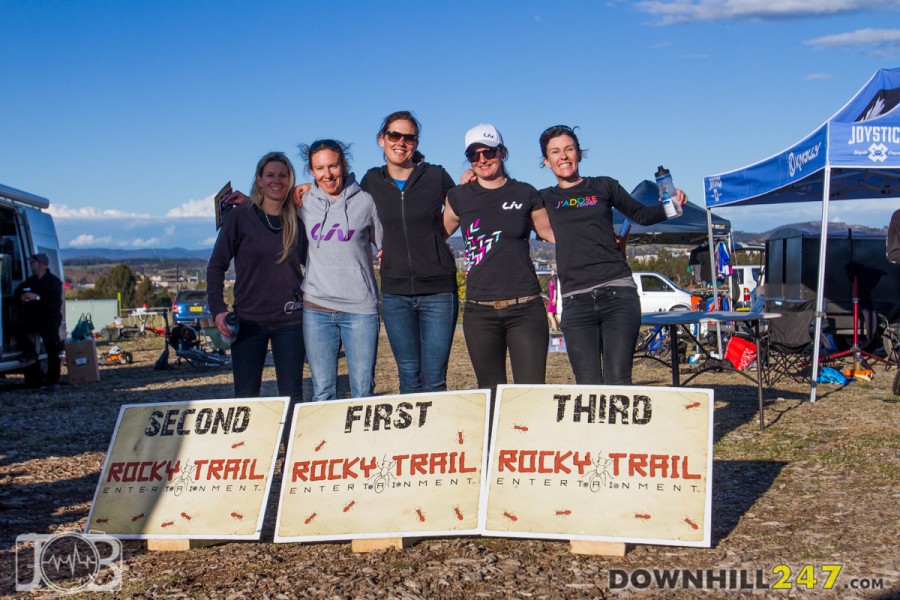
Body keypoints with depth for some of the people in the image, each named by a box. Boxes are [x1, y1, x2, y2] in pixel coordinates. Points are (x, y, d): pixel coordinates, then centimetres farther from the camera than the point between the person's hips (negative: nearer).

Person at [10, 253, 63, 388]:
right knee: (14, 325, -20)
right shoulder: (30, 281, 15)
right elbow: (16, 296, 20)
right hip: (32, 317, 6)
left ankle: (53, 380, -1)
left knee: (52, 351, -8)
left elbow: (56, 301, -20)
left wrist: (37, 297, -26)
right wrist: (21, 298, -4)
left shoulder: (54, 281, -6)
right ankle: (30, 352, -5)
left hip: (50, 319, -6)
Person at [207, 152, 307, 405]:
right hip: (248, 320, -2)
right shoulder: (240, 216, -2)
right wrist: (218, 309, -10)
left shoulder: (297, 220, 5)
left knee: (292, 396, 4)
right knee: (245, 397, 2)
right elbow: (216, 265, 0)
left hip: (289, 320, 2)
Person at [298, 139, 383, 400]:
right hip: (316, 308, 2)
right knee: (322, 392, 6)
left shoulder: (365, 201, 3)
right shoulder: (303, 203, 8)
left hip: (360, 308, -2)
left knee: (363, 391, 0)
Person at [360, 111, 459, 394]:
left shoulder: (436, 177, -1)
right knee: (409, 378, 8)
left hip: (438, 289, -2)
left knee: (434, 380, -1)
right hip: (395, 292, 2)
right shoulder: (372, 181, 5)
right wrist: (387, 246, 6)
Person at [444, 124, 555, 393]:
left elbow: (550, 232, 17)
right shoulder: (459, 197, 8)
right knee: (491, 392, 7)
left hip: (525, 309, -1)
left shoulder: (525, 194, 6)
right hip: (480, 311, 1)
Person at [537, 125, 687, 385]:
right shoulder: (544, 199, 15)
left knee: (618, 382, -10)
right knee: (588, 387, -4)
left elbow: (641, 215, 22)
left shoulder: (603, 186, 14)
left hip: (617, 292, -1)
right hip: (575, 301, 1)